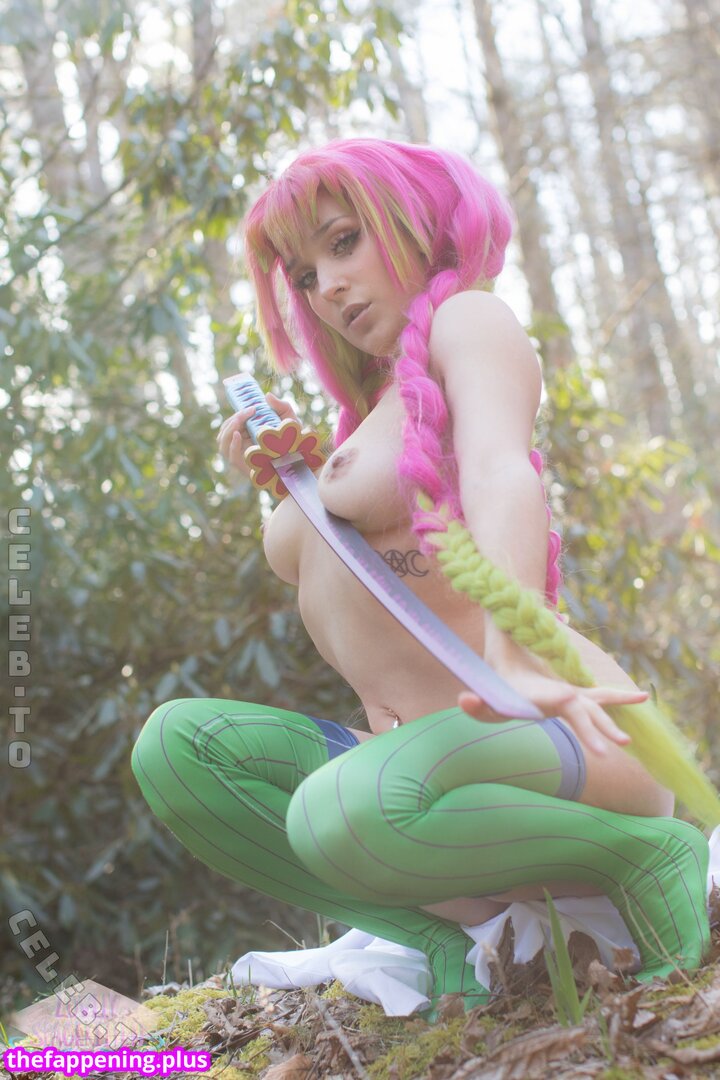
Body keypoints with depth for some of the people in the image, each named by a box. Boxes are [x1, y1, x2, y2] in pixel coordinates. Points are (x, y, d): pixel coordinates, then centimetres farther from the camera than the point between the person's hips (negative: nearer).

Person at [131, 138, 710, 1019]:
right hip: (409, 749, 8)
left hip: (545, 733, -8)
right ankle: (465, 924, -8)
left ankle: (647, 853, -8)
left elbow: (503, 475, -22)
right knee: (175, 743, -5)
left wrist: (514, 656, -39)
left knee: (351, 811, -37)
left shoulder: (468, 318, 1)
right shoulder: (373, 417, 25)